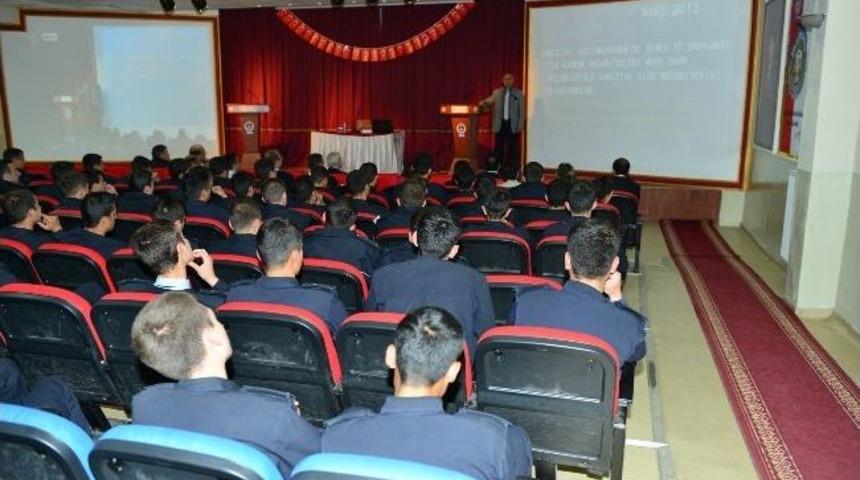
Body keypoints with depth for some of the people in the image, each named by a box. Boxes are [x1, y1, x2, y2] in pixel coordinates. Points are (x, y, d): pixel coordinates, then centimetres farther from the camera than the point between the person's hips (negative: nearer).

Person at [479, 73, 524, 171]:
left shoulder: (519, 93, 4)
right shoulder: (496, 92, 11)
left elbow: (522, 110, 2)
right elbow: (490, 101, -2)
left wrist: (520, 125, -6)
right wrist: (483, 103, -25)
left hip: (513, 125, -1)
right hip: (500, 124, 2)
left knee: (513, 148, 1)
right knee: (498, 147, 3)